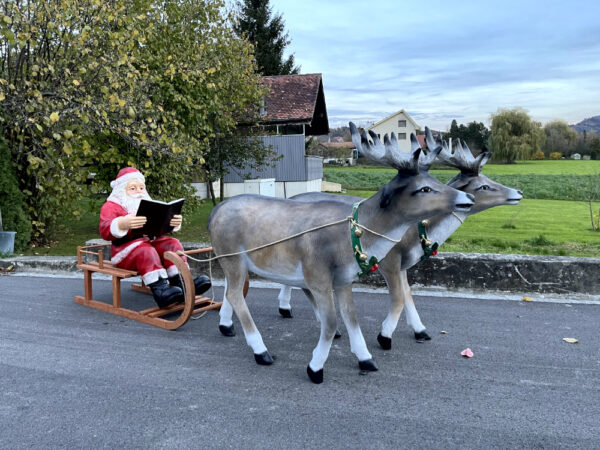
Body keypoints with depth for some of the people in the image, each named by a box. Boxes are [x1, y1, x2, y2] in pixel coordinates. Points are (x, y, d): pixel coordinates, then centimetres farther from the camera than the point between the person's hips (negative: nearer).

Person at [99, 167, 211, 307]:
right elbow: (105, 230, -17)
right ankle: (159, 289, -48)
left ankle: (181, 283, -28)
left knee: (172, 243, -15)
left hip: (149, 242, 6)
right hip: (125, 250, -6)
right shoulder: (111, 206, 0)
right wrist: (123, 223, -39)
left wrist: (174, 222, -10)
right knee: (145, 250, -35)